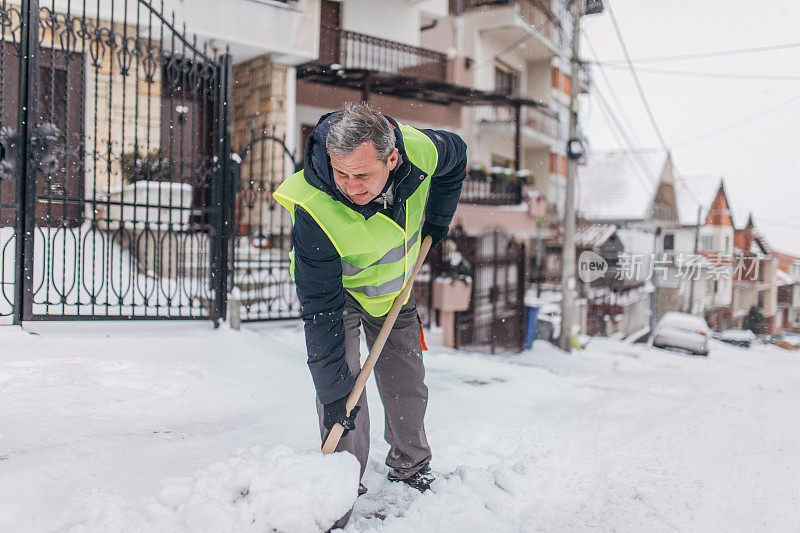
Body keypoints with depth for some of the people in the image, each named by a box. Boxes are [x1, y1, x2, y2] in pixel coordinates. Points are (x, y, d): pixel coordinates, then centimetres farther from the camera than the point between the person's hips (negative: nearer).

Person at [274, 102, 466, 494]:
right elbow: (321, 310, -33)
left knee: (408, 386, 10)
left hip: (395, 287, 4)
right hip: (336, 288, -3)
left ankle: (410, 467, 32)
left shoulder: (420, 150, -30)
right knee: (340, 381, -15)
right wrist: (333, 389, -32)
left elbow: (456, 155, -1)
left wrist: (437, 220, 5)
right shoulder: (314, 211, -39)